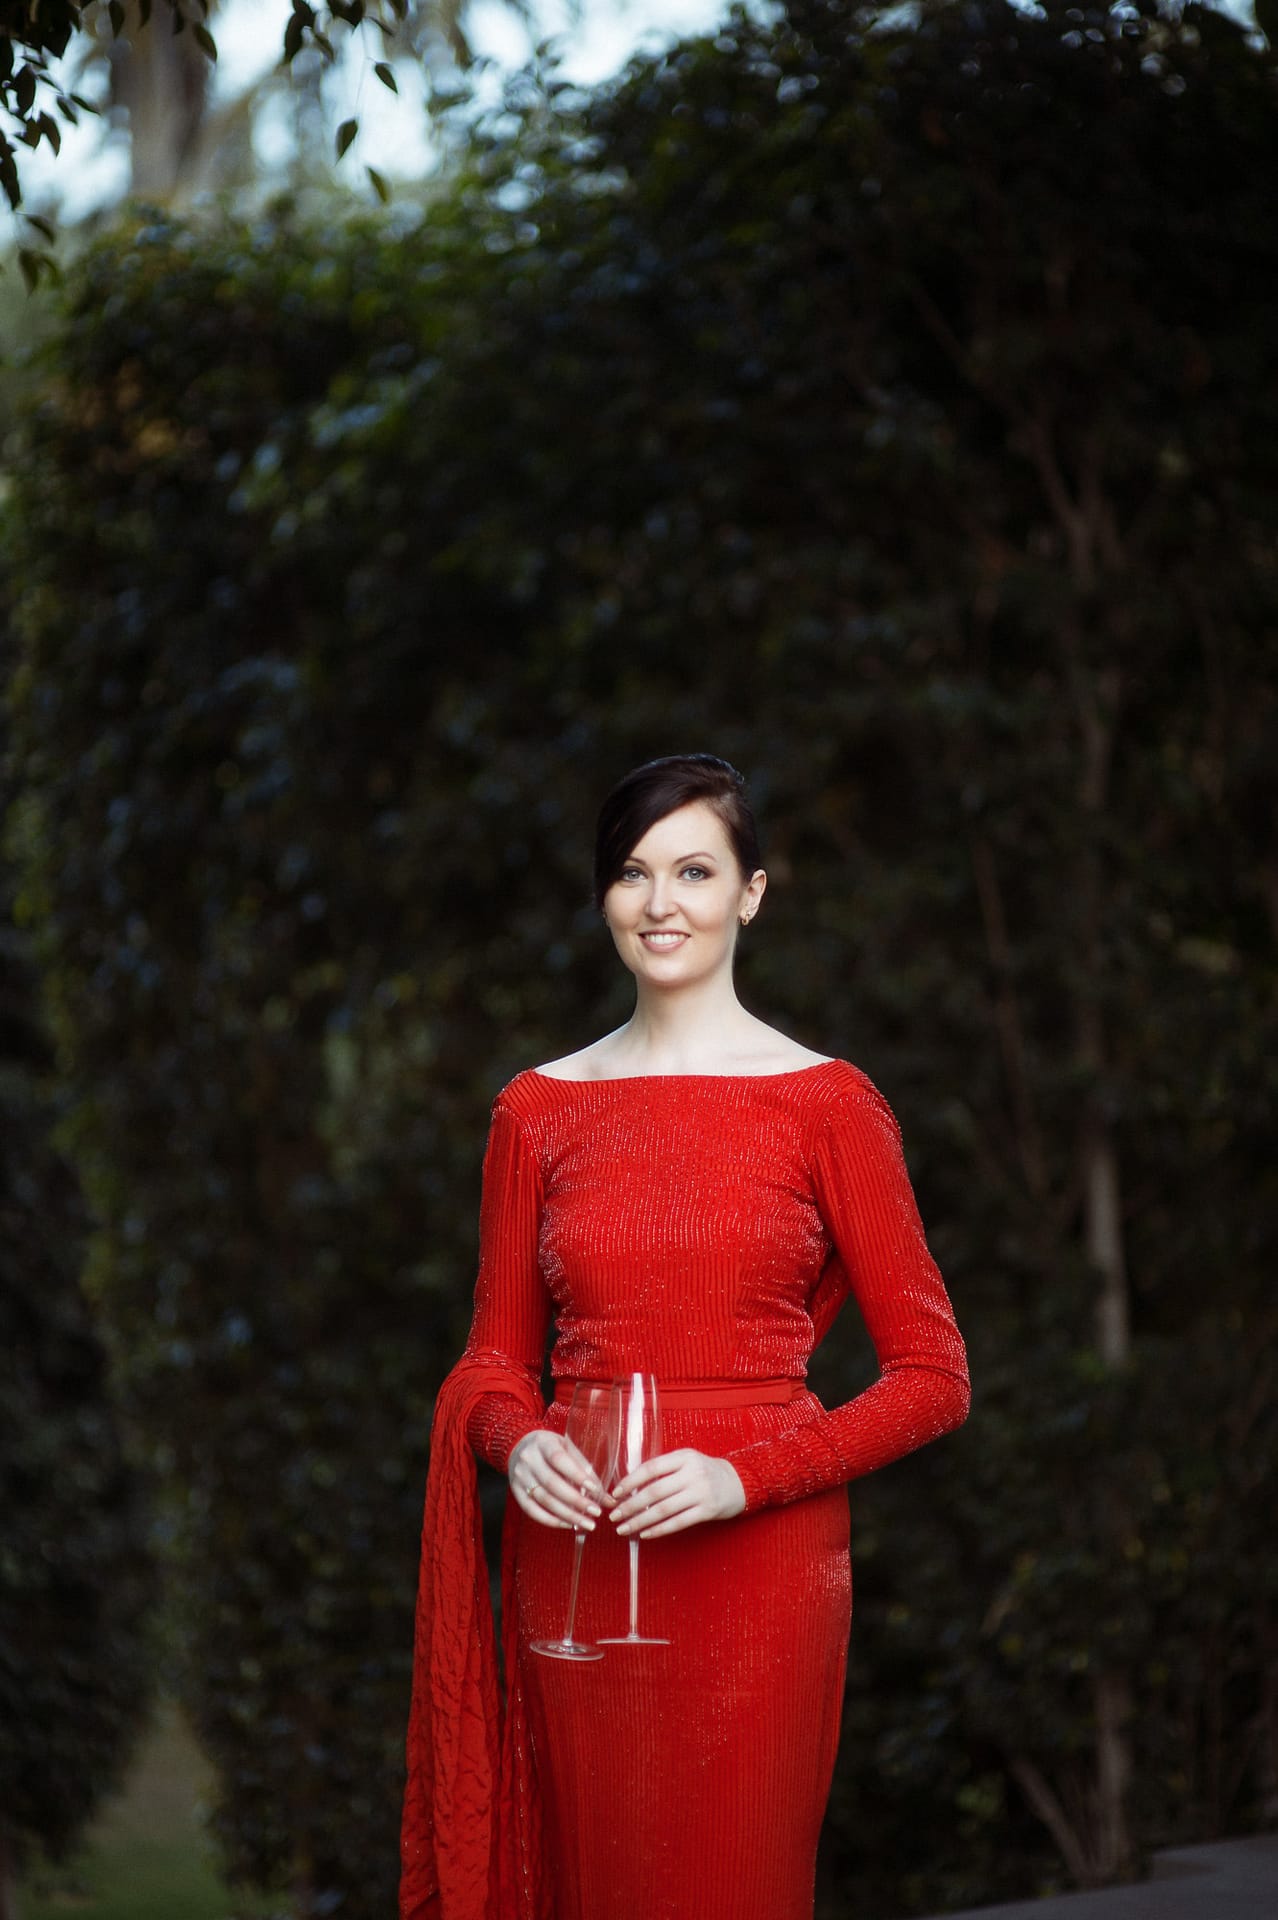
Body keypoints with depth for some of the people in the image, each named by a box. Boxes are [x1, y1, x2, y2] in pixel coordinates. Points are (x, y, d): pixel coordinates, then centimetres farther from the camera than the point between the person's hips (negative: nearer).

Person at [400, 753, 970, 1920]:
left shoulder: (825, 1105, -2)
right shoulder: (540, 1108, 8)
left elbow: (933, 1377, -2)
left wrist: (745, 1476, -15)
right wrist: (517, 1441, -8)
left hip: (756, 1568, -3)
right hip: (575, 1563, 3)